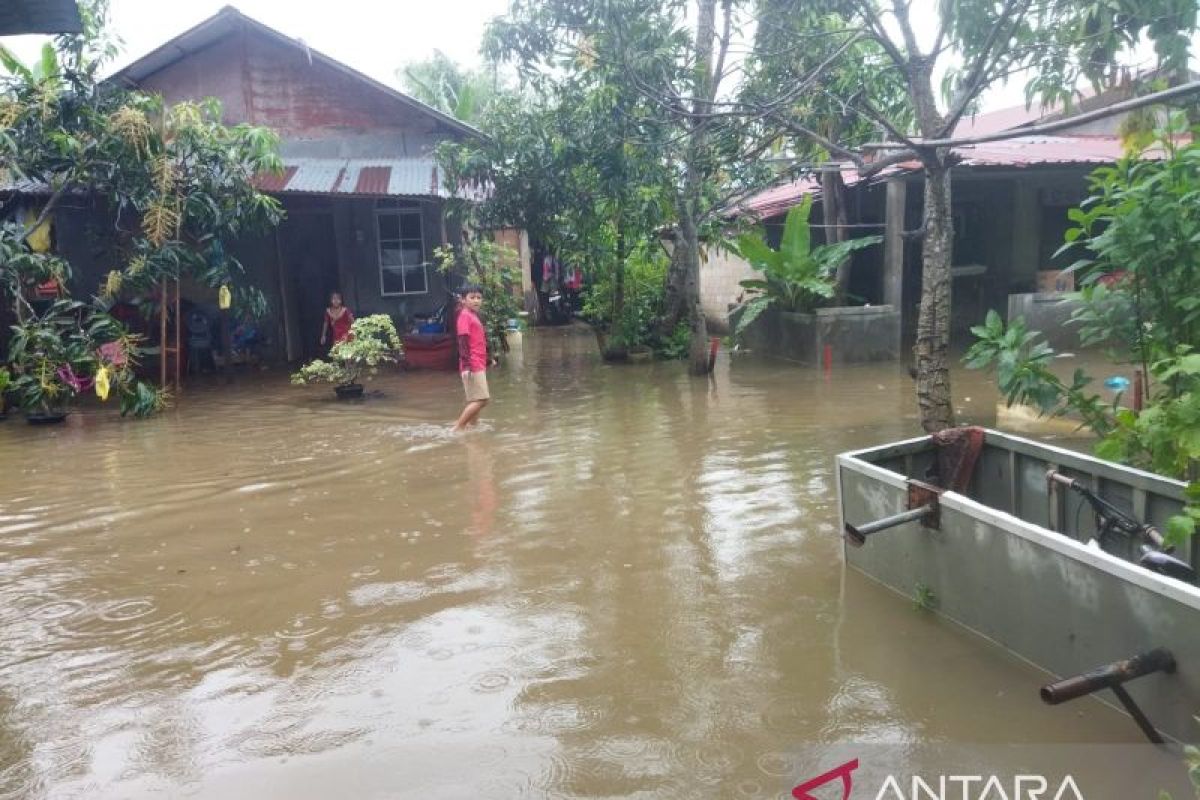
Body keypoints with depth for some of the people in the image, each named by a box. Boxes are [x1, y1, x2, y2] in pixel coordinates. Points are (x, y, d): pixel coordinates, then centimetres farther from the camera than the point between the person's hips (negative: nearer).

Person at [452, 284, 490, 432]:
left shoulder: (474, 315, 18)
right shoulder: (465, 315, -11)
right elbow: (463, 341, -18)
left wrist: (487, 360, 25)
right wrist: (466, 364, -25)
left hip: (479, 365, 10)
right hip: (472, 366, -10)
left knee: (477, 400, 13)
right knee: (481, 400, -11)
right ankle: (457, 429, -8)